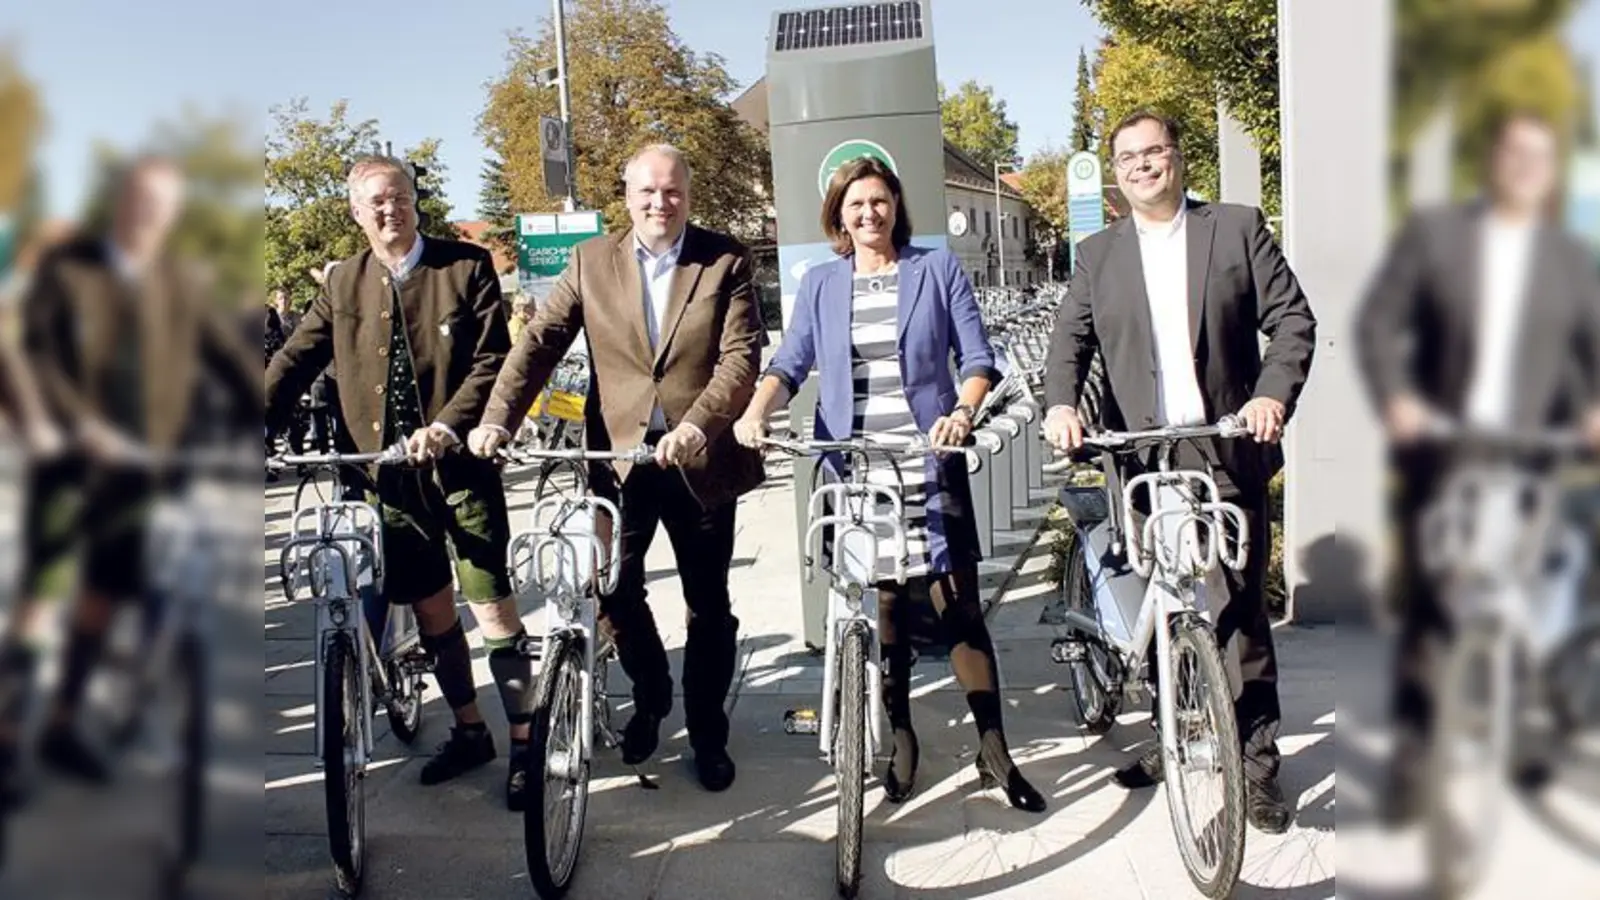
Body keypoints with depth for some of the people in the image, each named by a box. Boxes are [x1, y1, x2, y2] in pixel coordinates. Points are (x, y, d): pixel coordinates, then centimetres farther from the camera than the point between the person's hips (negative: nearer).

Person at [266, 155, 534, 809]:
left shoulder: (467, 267, -3)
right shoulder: (342, 283, 8)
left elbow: (493, 360, -9)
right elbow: (295, 361, 5)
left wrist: (445, 427, -22)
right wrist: (257, 422, -10)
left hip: (459, 463, -4)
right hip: (388, 471, 4)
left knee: (492, 607, -3)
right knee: (430, 608, 13)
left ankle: (524, 742, 10)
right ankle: (468, 732, 31)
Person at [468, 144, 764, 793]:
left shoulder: (726, 261, -2)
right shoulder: (591, 260, 4)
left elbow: (741, 357, -12)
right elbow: (540, 342, -3)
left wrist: (697, 424, -28)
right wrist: (498, 418, -17)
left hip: (700, 458, -1)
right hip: (619, 454, 1)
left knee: (709, 607, 9)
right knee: (611, 589, 1)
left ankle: (708, 734, 28)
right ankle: (650, 695, 30)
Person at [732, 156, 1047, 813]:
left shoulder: (937, 268, 5)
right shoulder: (820, 283, 11)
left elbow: (977, 358, 1)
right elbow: (790, 363, 4)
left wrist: (963, 413, -18)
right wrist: (756, 413, -15)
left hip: (929, 461, -2)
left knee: (958, 603, -2)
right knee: (882, 605, 8)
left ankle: (993, 749, 7)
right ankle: (900, 739, 23)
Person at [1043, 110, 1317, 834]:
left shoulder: (1238, 229, 7)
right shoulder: (1097, 257, 13)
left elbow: (1293, 319, 2)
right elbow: (1069, 343, 4)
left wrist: (1273, 394, -15)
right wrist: (1061, 403, -16)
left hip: (1226, 453, -2)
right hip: (1139, 458, 2)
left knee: (1239, 611, -2)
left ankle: (1257, 765, 9)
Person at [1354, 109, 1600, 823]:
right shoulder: (1432, 233, 7)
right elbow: (1378, 320, 0)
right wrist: (1393, 396, -16)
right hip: (1438, 444, -2)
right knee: (1426, 597, -6)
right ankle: (1412, 749, 1)